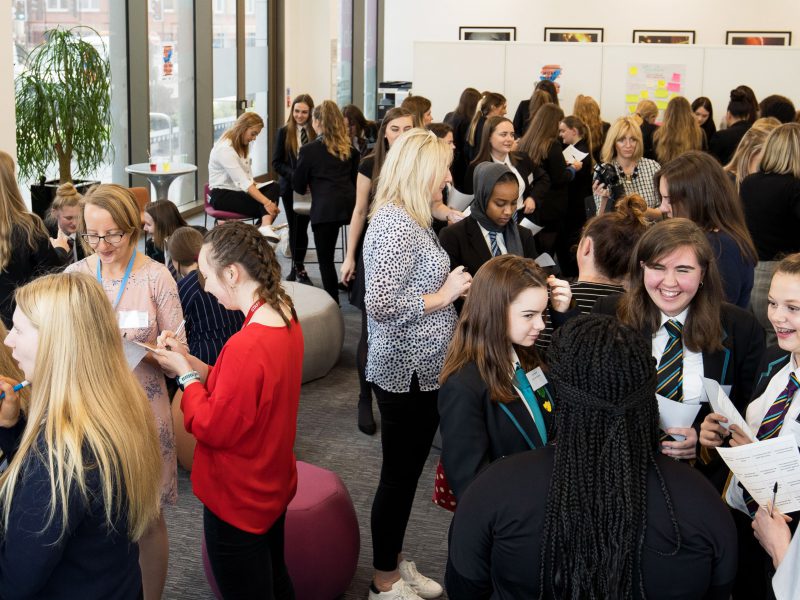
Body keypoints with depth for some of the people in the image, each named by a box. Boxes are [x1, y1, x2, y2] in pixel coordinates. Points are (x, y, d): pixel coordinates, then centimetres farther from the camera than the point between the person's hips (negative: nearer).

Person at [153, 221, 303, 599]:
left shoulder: (246, 347, -33)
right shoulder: (285, 318, -4)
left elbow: (215, 429, -22)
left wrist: (184, 374, -10)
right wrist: (191, 362, -1)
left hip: (237, 501, -9)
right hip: (272, 486, 9)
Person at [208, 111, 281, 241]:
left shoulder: (242, 146, 13)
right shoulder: (225, 149, -20)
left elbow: (247, 177, 8)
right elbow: (243, 182, -29)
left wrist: (254, 186, -14)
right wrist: (266, 202, -36)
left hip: (237, 191, 8)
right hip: (222, 196, -8)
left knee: (273, 188, -20)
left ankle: (265, 227, -39)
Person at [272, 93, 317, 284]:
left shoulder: (316, 132, -7)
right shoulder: (284, 132, -2)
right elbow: (277, 163, -2)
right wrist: (295, 175, -16)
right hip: (290, 186, 1)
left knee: (302, 226, 2)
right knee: (295, 227, 11)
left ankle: (298, 267, 14)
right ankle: (298, 267, 22)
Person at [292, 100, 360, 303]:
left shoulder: (309, 149, -4)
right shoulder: (349, 148, 10)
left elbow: (298, 185, 5)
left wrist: (309, 186, 26)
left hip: (324, 209, -5)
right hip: (349, 204, 5)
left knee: (325, 259, 3)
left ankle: (333, 304, 5)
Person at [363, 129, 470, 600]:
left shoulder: (411, 219, 11)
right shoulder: (395, 223, -20)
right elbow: (381, 304, -27)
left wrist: (452, 286, 7)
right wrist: (442, 296, -18)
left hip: (422, 369, 10)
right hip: (407, 373, -9)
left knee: (407, 472, 19)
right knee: (399, 475, 4)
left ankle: (396, 562, 35)